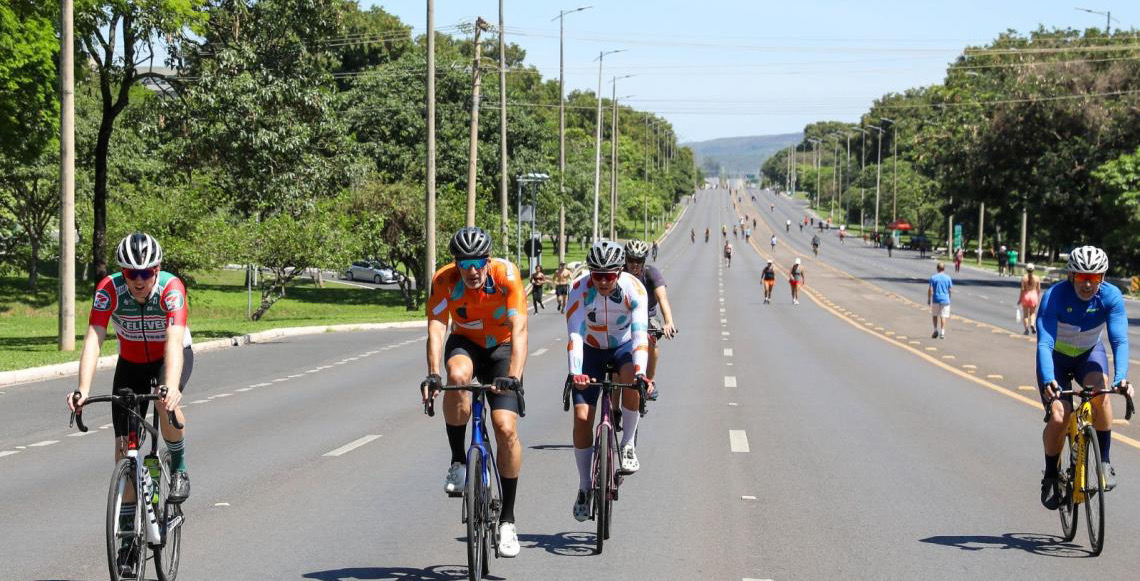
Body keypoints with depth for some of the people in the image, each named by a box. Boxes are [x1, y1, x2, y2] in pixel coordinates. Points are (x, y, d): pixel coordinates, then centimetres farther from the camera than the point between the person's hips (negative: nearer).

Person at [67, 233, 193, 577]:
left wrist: (171, 387, -60)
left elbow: (173, 342, -43)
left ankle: (179, 468, -8)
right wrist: (83, 389, -49)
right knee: (125, 449, -4)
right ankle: (128, 538, 6)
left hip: (174, 357, -2)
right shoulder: (108, 290, -26)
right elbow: (93, 341, -34)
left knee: (167, 403, -37)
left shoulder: (171, 288, -32)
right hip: (131, 364, 2)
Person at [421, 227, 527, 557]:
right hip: (465, 344, 1)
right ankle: (458, 462, -17)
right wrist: (433, 374, -47)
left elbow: (519, 330, -34)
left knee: (507, 429, -15)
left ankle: (507, 520, -1)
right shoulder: (444, 281, -23)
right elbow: (436, 330, -30)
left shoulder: (507, 276, -27)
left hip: (501, 348, -1)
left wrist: (513, 375, -48)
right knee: (458, 376, -36)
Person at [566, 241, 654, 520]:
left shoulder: (634, 288, -27)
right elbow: (575, 334, -33)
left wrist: (640, 373, -50)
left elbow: (640, 333, -35)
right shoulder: (580, 289, -26)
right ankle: (584, 486, 6)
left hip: (623, 346, -1)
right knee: (582, 417, -10)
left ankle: (627, 445, -15)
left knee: (631, 378, -36)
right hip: (591, 350, 1)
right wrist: (575, 373, -49)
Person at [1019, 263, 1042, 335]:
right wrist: (1038, 297, 19)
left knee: (1025, 314, 8)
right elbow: (1038, 289, 2)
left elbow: (1022, 289, -9)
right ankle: (1032, 324, -11)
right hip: (1034, 295, 1)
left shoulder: (1024, 278, -7)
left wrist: (1020, 299, -2)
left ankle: (1026, 328, 0)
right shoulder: (1037, 278, -2)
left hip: (1026, 296, -1)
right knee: (1032, 313, 14)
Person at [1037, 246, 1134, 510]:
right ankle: (1051, 476, 5)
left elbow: (1120, 340, -30)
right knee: (1058, 418, -20)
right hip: (1057, 358, -1)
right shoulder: (1054, 297, -30)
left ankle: (1105, 460, -15)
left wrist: (1121, 378, -48)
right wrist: (1048, 381, -54)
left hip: (1090, 354, 1)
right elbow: (1044, 343, -37)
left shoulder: (1111, 297, -24)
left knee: (1099, 391, -32)